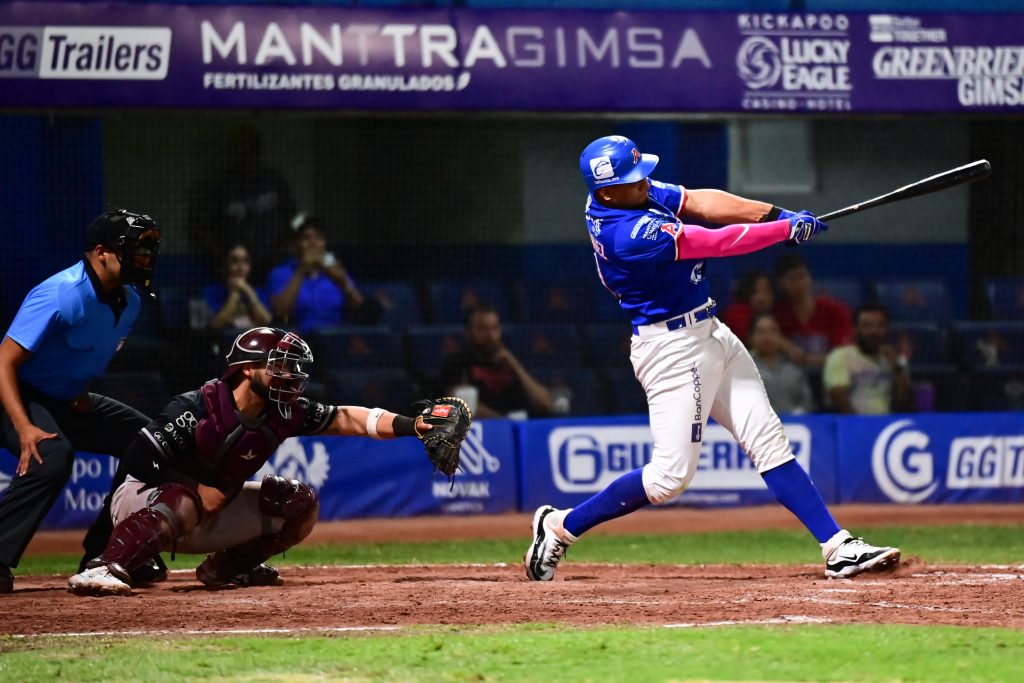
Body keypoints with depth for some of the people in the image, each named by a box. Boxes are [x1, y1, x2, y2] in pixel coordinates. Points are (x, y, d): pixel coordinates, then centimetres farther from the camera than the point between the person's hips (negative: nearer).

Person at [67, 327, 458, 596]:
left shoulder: (284, 413, -7)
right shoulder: (196, 409, -26)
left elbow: (347, 419, -9)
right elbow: (137, 459, -26)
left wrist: (411, 426, -21)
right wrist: (199, 490, -26)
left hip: (213, 512, 7)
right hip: (144, 502, -7)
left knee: (299, 503, 0)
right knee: (185, 503, -41)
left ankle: (224, 568, 8)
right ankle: (104, 569, -43)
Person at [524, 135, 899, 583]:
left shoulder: (630, 195, 1)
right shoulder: (629, 235, -27)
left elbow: (701, 203, 1)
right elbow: (718, 243, -22)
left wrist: (775, 214, -10)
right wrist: (788, 229, -13)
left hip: (709, 335, 10)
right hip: (673, 348, -10)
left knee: (769, 441, 4)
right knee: (671, 475, -9)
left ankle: (839, 548, 2)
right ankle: (560, 527, 8)